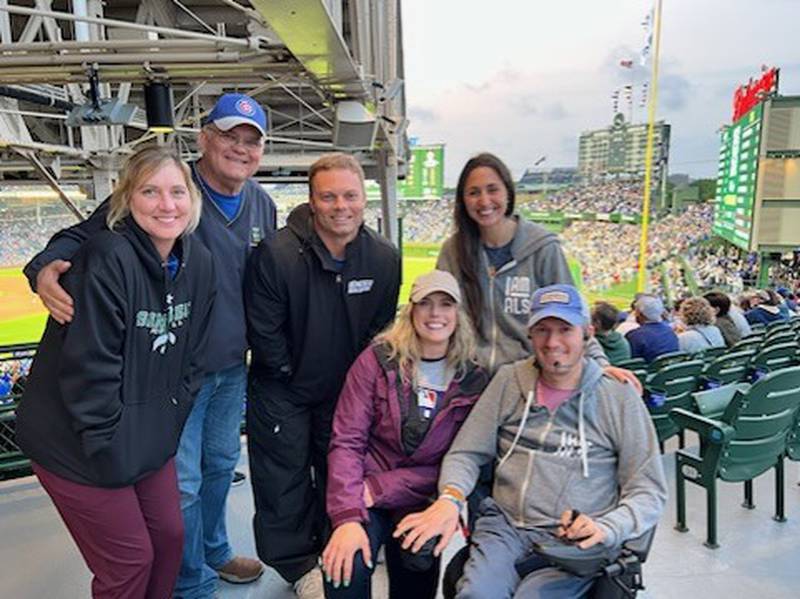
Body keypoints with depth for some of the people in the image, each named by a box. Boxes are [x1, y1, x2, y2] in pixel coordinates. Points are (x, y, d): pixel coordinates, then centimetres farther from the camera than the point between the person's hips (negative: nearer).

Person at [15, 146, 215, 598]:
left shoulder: (200, 263, -2)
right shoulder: (107, 259, -24)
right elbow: (87, 366, -23)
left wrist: (169, 423, 2)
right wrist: (109, 450, -16)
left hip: (151, 438, 6)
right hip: (81, 445, -6)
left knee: (170, 536, 17)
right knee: (130, 562, 7)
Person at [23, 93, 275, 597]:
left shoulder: (263, 205, 2)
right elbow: (84, 235, -16)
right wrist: (48, 268, -36)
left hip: (233, 367, 6)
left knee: (222, 462, 23)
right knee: (182, 482, 7)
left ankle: (215, 550, 48)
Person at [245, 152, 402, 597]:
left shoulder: (386, 258, -12)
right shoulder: (277, 254, -24)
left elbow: (381, 328, 0)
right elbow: (264, 332, -17)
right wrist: (292, 373, -9)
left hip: (346, 391, 3)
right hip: (282, 391, -3)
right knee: (284, 482, 9)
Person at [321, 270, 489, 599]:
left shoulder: (474, 381, -4)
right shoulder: (377, 360, -7)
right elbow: (346, 441, -10)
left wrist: (378, 488, -15)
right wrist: (348, 517, -24)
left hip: (422, 506, 2)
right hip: (366, 500, -2)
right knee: (346, 568, -28)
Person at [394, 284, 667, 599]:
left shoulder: (620, 398, 3)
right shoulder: (508, 380, 9)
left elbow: (649, 491, 3)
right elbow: (466, 453, 9)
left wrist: (604, 529, -15)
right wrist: (450, 498, -12)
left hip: (573, 541, 0)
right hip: (504, 526, 1)